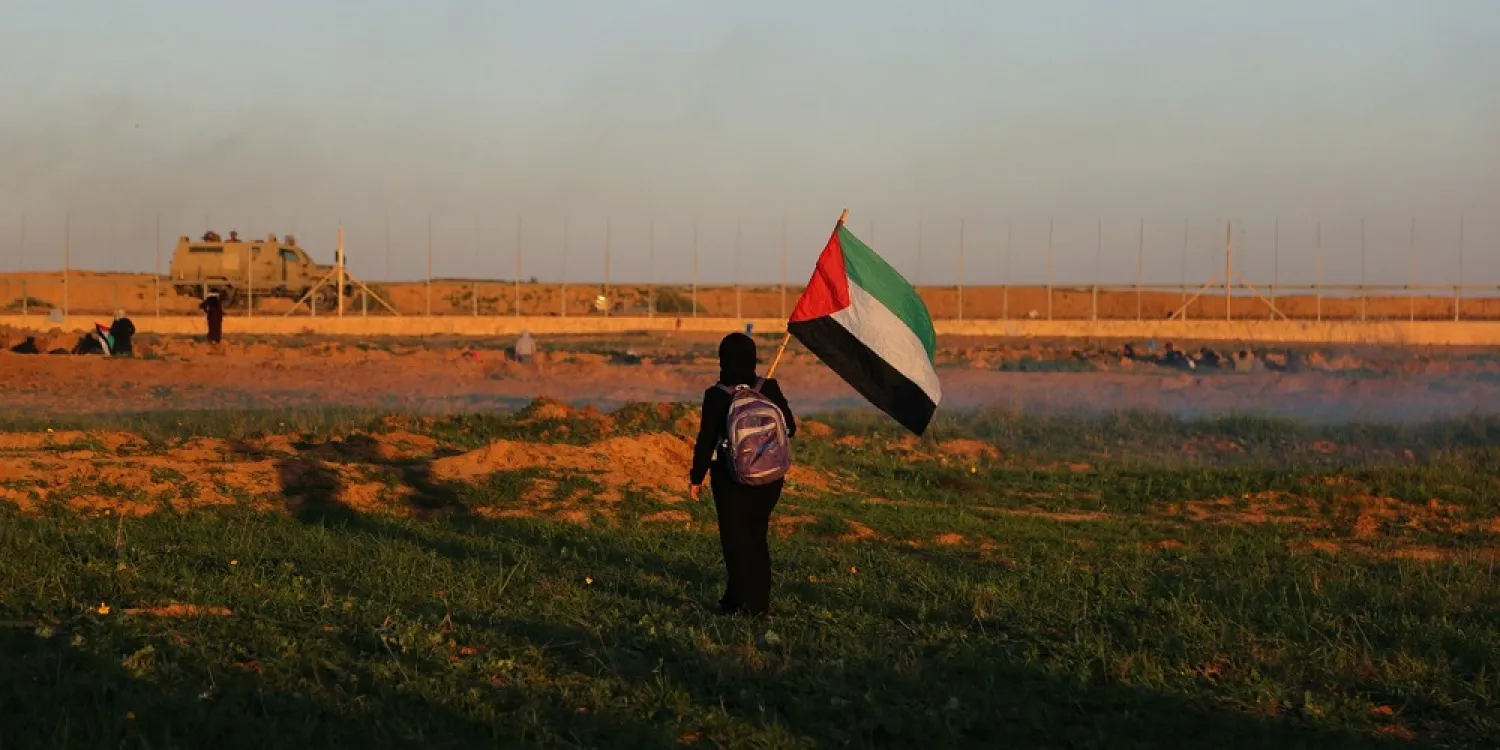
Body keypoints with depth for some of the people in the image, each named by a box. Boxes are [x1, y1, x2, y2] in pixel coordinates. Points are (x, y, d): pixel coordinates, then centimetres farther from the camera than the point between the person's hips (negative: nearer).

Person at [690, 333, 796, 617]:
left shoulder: (716, 396, -13)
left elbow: (706, 441, -11)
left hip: (731, 477, -4)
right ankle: (760, 601, 19)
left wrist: (696, 478, 0)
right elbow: (789, 428, 3)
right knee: (757, 536, 16)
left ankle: (744, 604, 5)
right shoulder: (769, 389, -5)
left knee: (736, 538, 6)